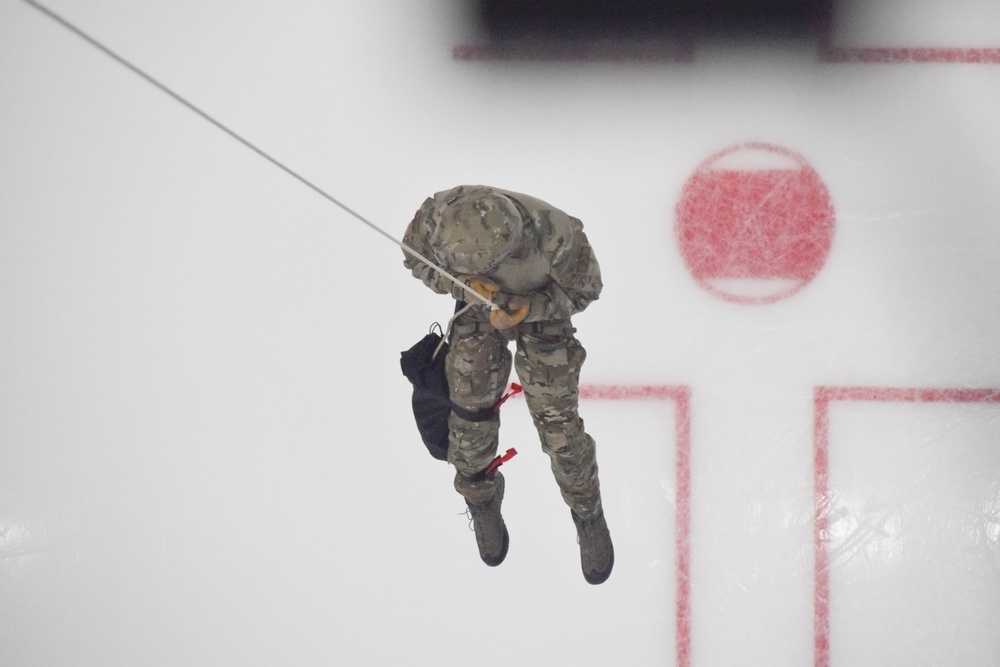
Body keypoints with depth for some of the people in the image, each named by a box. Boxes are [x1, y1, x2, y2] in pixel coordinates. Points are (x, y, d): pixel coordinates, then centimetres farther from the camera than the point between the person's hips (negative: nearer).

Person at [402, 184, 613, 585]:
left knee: (557, 421, -1)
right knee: (471, 411, 5)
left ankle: (588, 514, 26)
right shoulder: (437, 216, -34)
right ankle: (481, 498, 37)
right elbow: (417, 258, -12)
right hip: (477, 309, 2)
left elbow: (584, 289, -19)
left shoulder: (555, 234, -39)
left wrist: (530, 308, -35)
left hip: (543, 308, -2)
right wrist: (463, 283, -30)